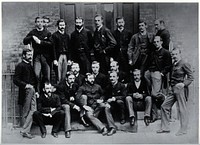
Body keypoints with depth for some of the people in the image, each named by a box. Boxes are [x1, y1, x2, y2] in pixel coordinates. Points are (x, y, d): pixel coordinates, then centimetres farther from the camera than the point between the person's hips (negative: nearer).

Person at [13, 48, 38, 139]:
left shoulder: (30, 66, 20)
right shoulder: (20, 66, -4)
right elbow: (15, 80, -11)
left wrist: (36, 91, 15)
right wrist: (25, 85, -20)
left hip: (32, 91, 7)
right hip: (26, 91, -7)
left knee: (33, 111, 3)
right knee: (26, 112, -3)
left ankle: (25, 130, 10)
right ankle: (25, 131, 3)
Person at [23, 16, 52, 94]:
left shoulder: (47, 33, 6)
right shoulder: (32, 32, 12)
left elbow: (51, 43, -6)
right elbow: (25, 41, 4)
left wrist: (40, 42, -11)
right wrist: (32, 37, -9)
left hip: (46, 57, 0)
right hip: (36, 56, 0)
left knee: (47, 77, 0)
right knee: (37, 75, -12)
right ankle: (37, 92, -2)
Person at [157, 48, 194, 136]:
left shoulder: (184, 64, -7)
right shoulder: (174, 64, 16)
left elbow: (191, 77, -9)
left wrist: (184, 84, -21)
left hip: (180, 89, -9)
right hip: (173, 90, 9)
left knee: (182, 109, -3)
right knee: (164, 106, 8)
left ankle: (183, 129, 6)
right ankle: (165, 128, 15)